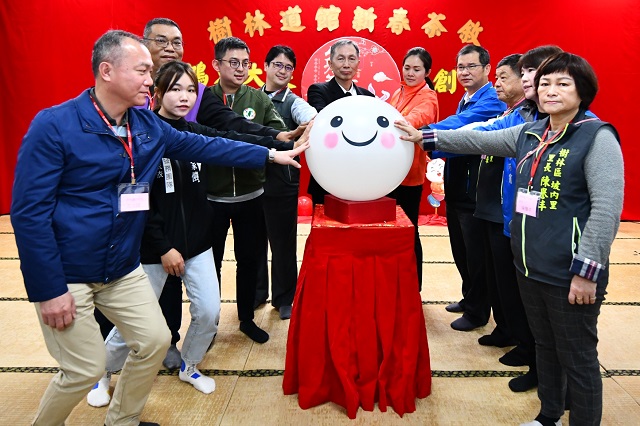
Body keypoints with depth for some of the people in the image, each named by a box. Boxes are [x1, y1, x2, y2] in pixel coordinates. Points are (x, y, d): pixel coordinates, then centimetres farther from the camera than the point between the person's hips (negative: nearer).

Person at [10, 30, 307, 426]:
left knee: (155, 341, 9)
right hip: (67, 274, -6)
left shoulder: (147, 124, 0)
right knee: (87, 369, 0)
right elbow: (29, 212, -18)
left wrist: (271, 154, 6)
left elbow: (203, 145, 8)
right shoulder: (54, 125, -18)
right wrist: (49, 290, -18)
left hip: (124, 269, 6)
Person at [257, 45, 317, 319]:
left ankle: (283, 297, 23)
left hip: (283, 182, -2)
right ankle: (256, 291, 32)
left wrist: (315, 120, -45)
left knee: (283, 241, 6)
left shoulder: (293, 102, 0)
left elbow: (310, 115, -22)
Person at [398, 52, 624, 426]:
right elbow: (479, 140, 15)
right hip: (531, 268, 7)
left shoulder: (598, 137, -13)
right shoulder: (529, 134, 8)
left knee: (578, 360, 6)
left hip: (570, 275, -7)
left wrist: (587, 271, -20)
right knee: (545, 347, 22)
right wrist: (424, 137, 14)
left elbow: (607, 209, -18)